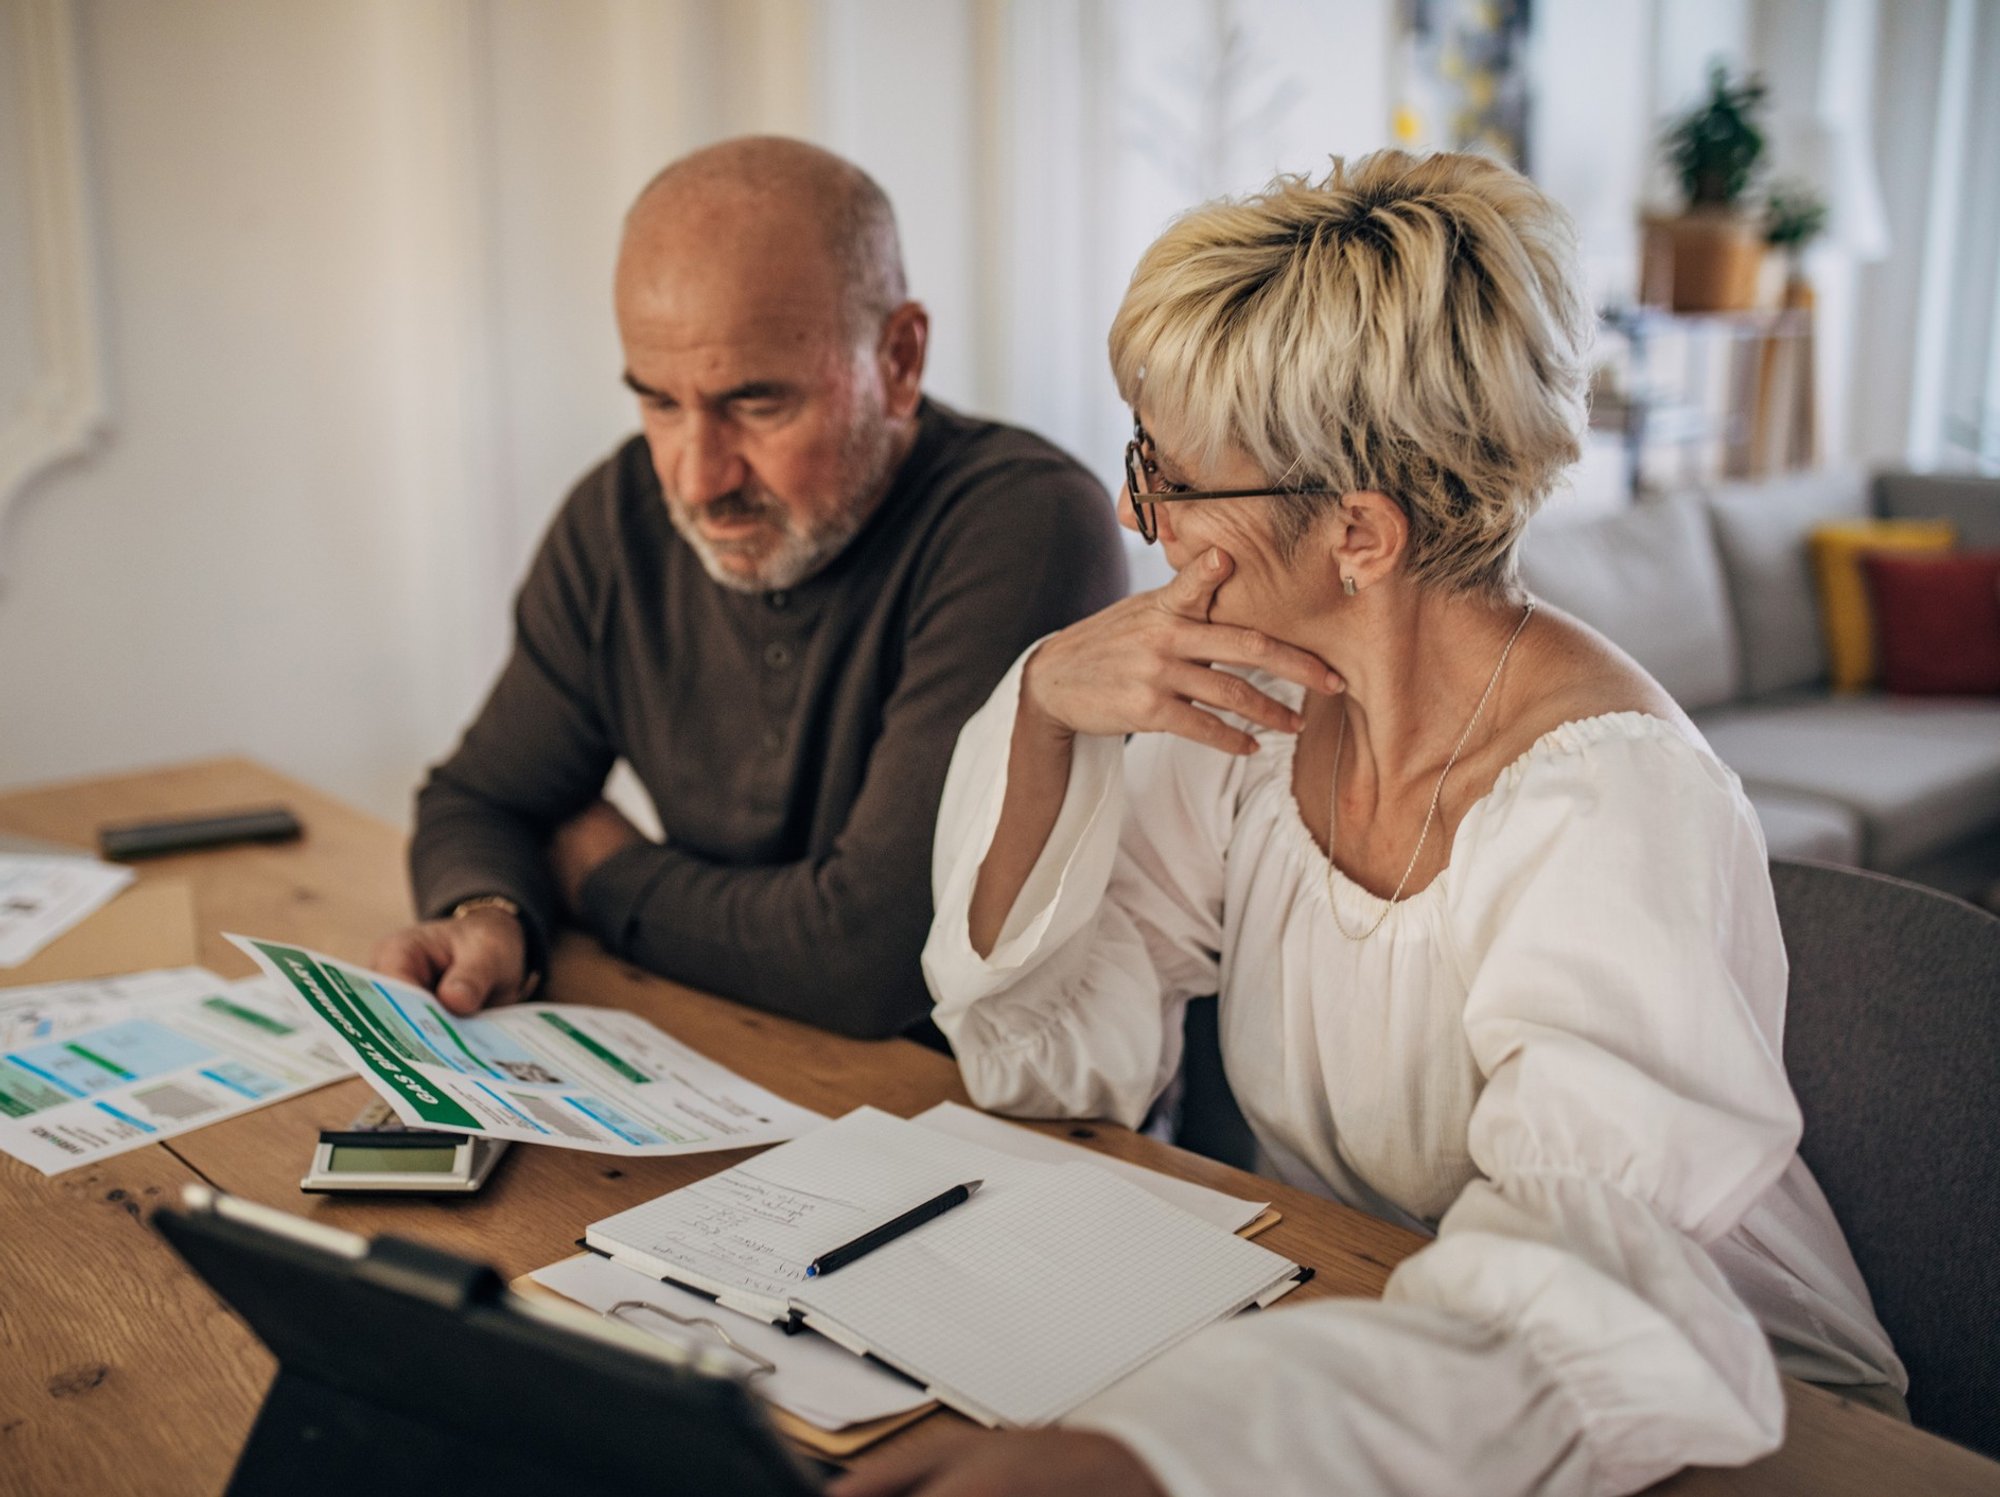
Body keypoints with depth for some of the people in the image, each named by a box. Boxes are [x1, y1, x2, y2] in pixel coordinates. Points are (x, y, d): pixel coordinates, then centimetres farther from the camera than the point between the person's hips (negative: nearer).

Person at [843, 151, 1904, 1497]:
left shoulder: (1609, 806, -24)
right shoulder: (1263, 696, -6)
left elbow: (1596, 1311, -36)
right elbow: (1050, 1054, -3)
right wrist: (1041, 712, -16)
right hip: (1342, 1327, 5)